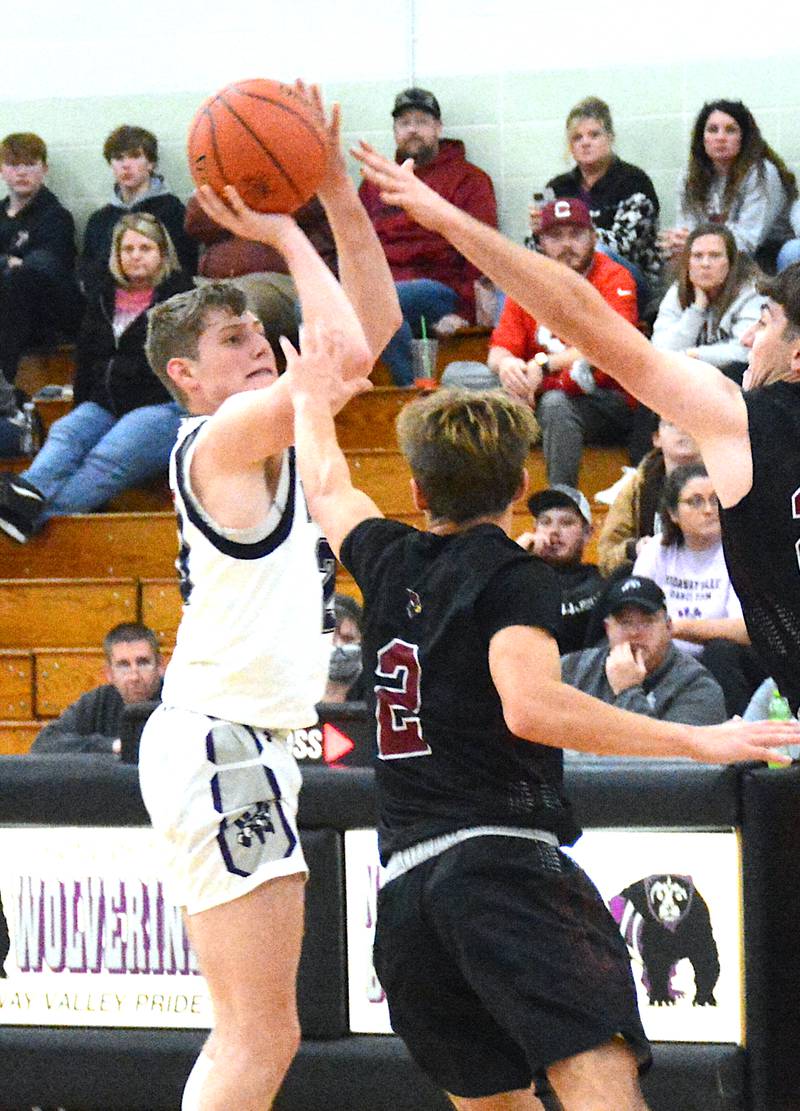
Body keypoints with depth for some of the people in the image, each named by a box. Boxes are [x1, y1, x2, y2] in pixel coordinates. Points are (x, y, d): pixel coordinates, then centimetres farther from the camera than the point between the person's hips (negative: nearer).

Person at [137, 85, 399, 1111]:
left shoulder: (266, 434, 16)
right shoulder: (222, 436, -10)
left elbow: (372, 326, 20)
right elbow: (346, 357, -25)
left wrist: (335, 191, 10)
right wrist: (282, 234, -12)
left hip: (243, 748, 10)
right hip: (221, 744, -10)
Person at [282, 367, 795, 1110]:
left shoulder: (390, 564, 17)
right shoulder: (510, 576, 0)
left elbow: (328, 490, 40)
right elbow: (531, 706, -17)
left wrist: (310, 400, 60)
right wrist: (694, 741, -15)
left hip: (402, 883, 7)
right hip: (501, 855, -7)